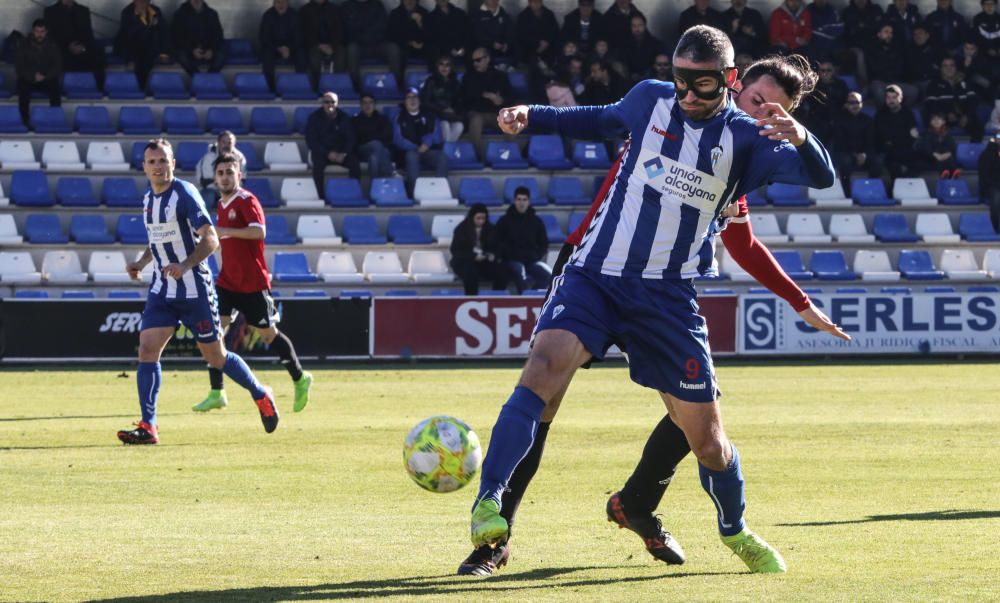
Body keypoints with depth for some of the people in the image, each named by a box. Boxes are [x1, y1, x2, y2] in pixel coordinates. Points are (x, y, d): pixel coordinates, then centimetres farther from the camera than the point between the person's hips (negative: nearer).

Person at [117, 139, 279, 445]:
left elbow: (211, 239, -17)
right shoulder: (148, 199, 9)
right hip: (162, 291, 6)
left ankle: (261, 395, 29)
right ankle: (148, 427, -12)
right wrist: (141, 262, 7)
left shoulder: (185, 194, -13)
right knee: (147, 349, -10)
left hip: (195, 290, -6)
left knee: (215, 356, 4)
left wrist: (185, 265, -31)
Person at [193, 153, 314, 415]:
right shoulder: (222, 204, 12)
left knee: (268, 334, 4)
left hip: (252, 283, -7)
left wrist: (222, 230, -30)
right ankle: (216, 394, -5)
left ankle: (300, 380, 25)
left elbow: (259, 231, -29)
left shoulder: (246, 201, -12)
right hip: (227, 282, 7)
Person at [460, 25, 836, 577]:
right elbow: (604, 120, 26)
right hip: (595, 276, 0)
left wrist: (800, 139, -36)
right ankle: (489, 502, -30)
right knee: (544, 365, -29)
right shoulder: (651, 100, 4)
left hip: (668, 297, 0)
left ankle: (735, 532, 33)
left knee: (706, 438, 4)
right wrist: (531, 116, 16)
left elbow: (821, 177, -15)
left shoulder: (744, 139, -2)